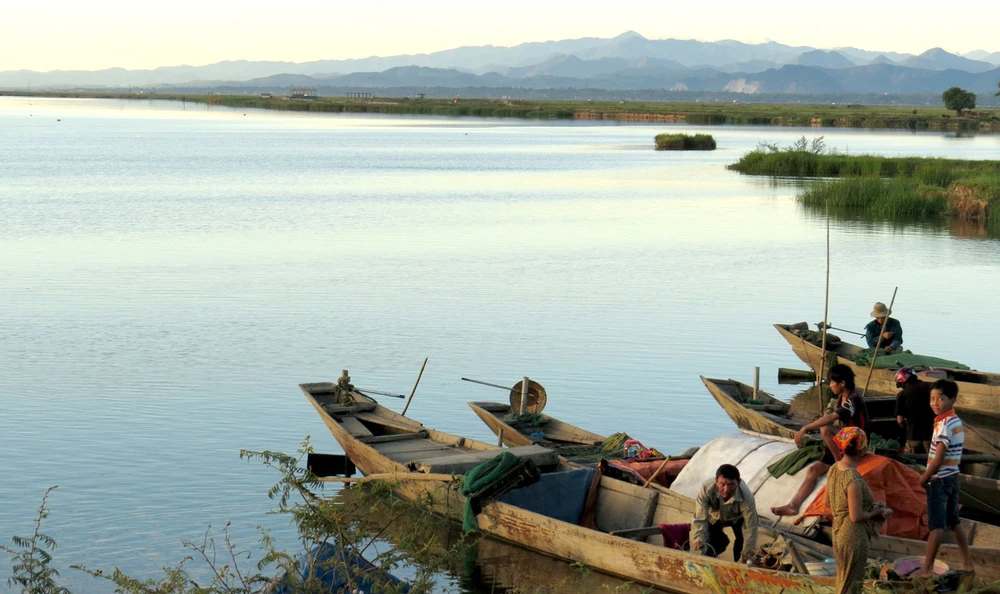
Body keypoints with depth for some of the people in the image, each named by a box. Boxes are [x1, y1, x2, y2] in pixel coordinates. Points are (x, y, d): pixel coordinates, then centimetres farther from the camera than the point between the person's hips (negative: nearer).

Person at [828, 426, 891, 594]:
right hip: (854, 536, -8)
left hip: (838, 532, 8)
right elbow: (856, 517, -25)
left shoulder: (834, 469, -3)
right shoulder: (854, 479, -28)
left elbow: (828, 501, 9)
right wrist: (874, 513, -7)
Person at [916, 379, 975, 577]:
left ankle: (927, 568, 0)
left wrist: (924, 477, -9)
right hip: (952, 477, 9)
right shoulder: (957, 421, 8)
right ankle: (967, 562, 22)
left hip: (939, 479, -9)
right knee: (954, 521, 16)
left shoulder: (944, 424, -21)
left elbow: (939, 458, -22)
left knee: (936, 524, -5)